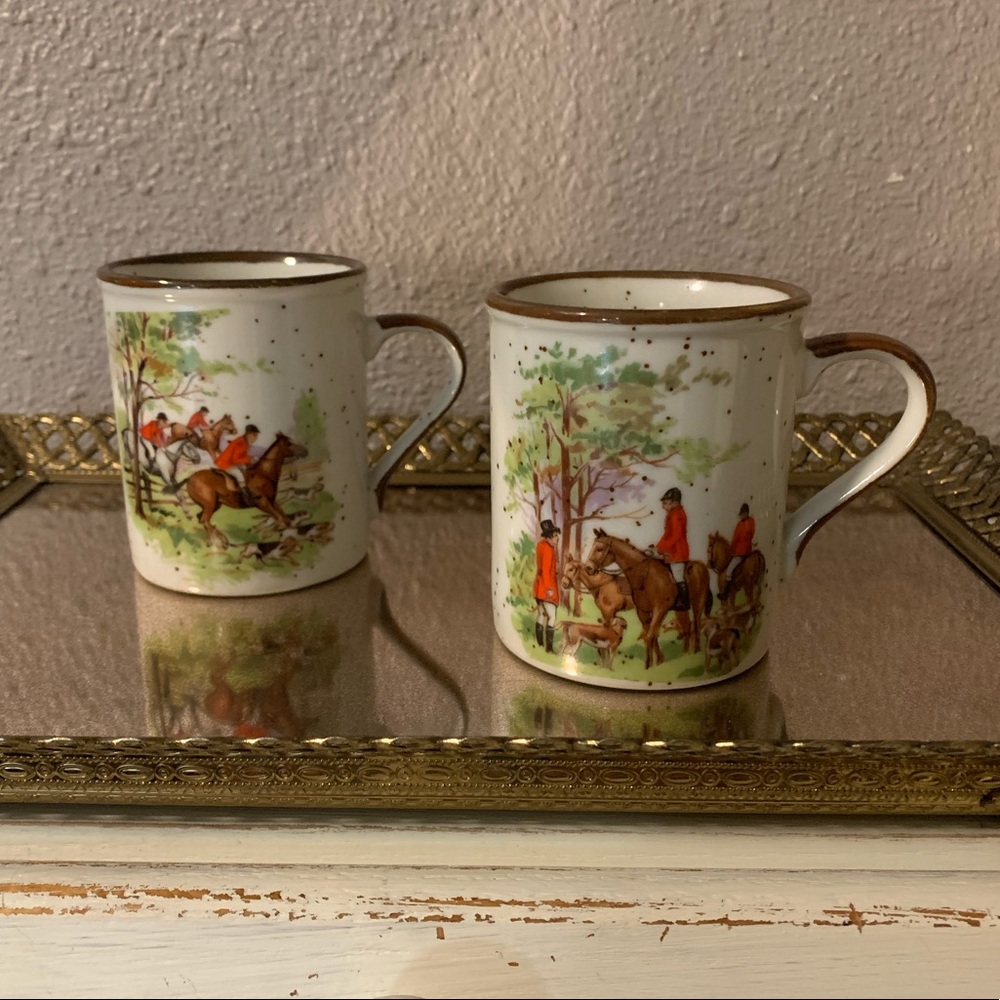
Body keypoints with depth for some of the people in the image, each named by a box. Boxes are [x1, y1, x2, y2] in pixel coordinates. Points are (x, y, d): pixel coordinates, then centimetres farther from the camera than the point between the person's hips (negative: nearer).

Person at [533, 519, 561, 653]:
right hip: (545, 586, -10)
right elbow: (545, 570, -21)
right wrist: (548, 588, -20)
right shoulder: (547, 549, -20)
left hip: (540, 586, 10)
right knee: (551, 617, -10)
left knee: (541, 615, 15)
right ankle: (549, 647, -13)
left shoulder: (541, 544, 5)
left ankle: (540, 645, 23)